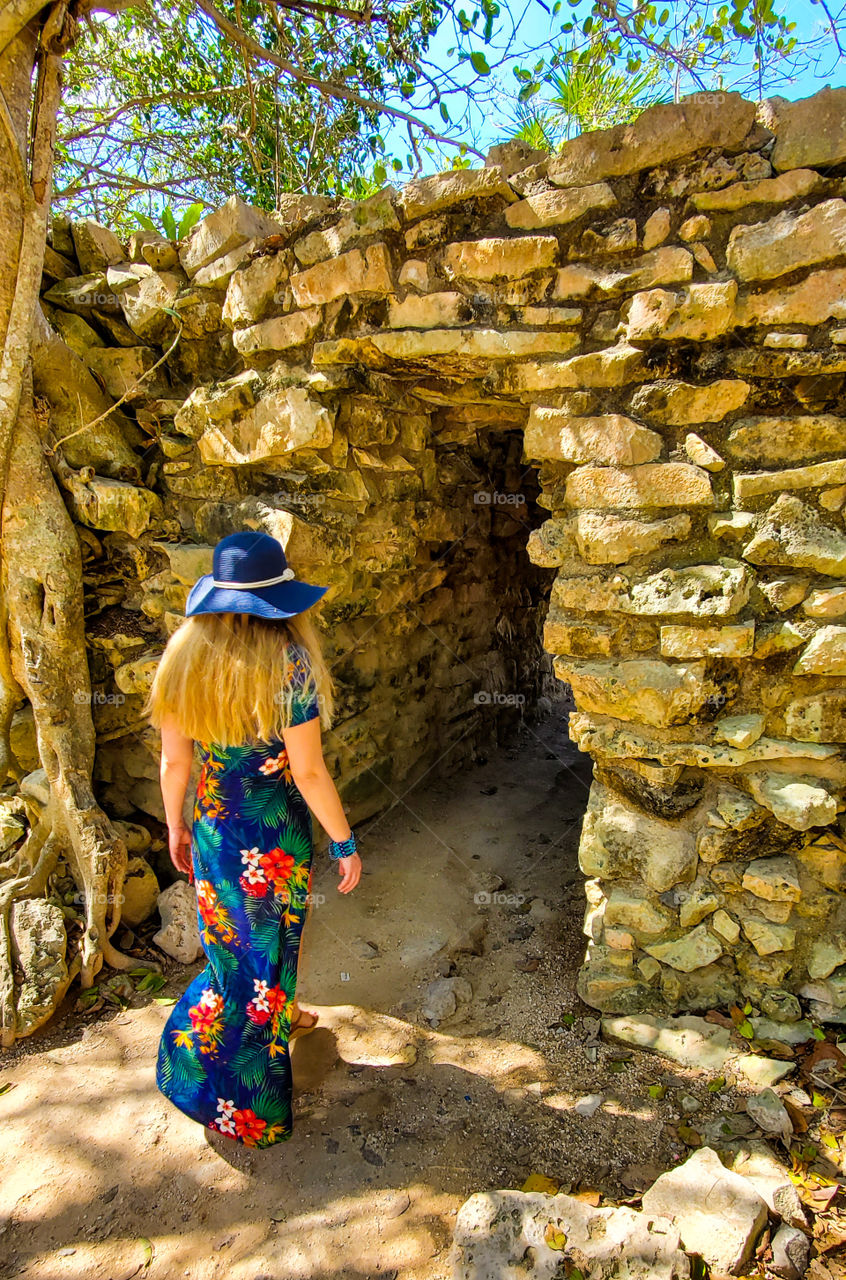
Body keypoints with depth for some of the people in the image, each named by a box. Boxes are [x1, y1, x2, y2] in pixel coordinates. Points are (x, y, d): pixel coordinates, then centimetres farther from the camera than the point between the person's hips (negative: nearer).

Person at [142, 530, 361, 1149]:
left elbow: (174, 760, -1)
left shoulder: (184, 659, -9)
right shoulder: (289, 667, -24)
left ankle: (282, 1016, 54)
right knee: (263, 945, 17)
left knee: (233, 935, 27)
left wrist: (176, 827, 13)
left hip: (213, 829, 5)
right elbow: (309, 773, -21)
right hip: (275, 837, -5)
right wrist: (345, 844, -8)